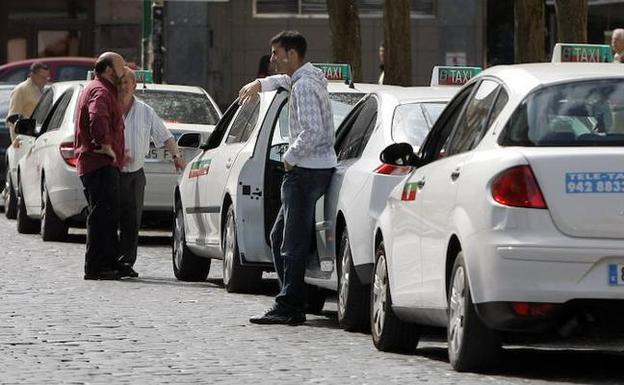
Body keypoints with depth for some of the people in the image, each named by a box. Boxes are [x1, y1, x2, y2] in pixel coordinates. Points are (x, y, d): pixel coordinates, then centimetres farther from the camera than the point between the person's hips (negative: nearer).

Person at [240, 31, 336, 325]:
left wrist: (290, 158, -14)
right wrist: (260, 84, 28)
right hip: (307, 170, 11)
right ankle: (290, 304, 14)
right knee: (279, 237, 14)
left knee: (293, 243, -9)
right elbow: (284, 80, 42)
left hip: (307, 170, -11)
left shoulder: (304, 86, -16)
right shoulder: (308, 77, 16)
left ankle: (289, 307, -9)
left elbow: (312, 132, -26)